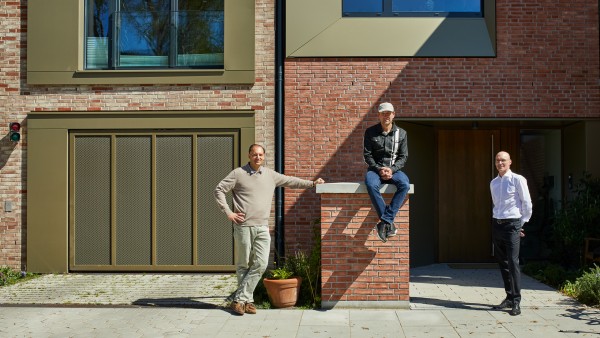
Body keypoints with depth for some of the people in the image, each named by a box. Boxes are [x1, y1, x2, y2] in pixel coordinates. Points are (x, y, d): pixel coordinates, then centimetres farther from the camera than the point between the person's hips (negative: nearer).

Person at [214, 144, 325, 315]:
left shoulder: (270, 175, 14)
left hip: (262, 227, 4)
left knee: (261, 264, -5)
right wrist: (228, 212, -5)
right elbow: (219, 190, 2)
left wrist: (312, 183, 20)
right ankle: (247, 300, 13)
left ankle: (240, 299, 3)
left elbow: (290, 181, 22)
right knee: (243, 265, 2)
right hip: (243, 226, -3)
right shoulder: (238, 174, 2)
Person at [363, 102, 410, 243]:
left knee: (404, 184, -33)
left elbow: (403, 156, 5)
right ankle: (389, 223, -30)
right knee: (371, 184, -37)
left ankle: (384, 221, -33)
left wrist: (392, 169, -13)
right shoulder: (370, 132, 3)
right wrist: (379, 169, -14)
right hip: (375, 168, -1)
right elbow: (367, 154, 1)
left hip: (394, 169, 1)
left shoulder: (401, 133, 7)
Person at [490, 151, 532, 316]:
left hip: (512, 225, -6)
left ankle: (516, 302, -7)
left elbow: (527, 203, -4)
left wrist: (522, 223, -2)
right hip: (497, 224, 6)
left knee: (513, 262, -11)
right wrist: (498, 219, 12)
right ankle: (509, 297, 20)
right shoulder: (493, 183, 12)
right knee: (502, 263, 10)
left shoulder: (517, 180, -6)